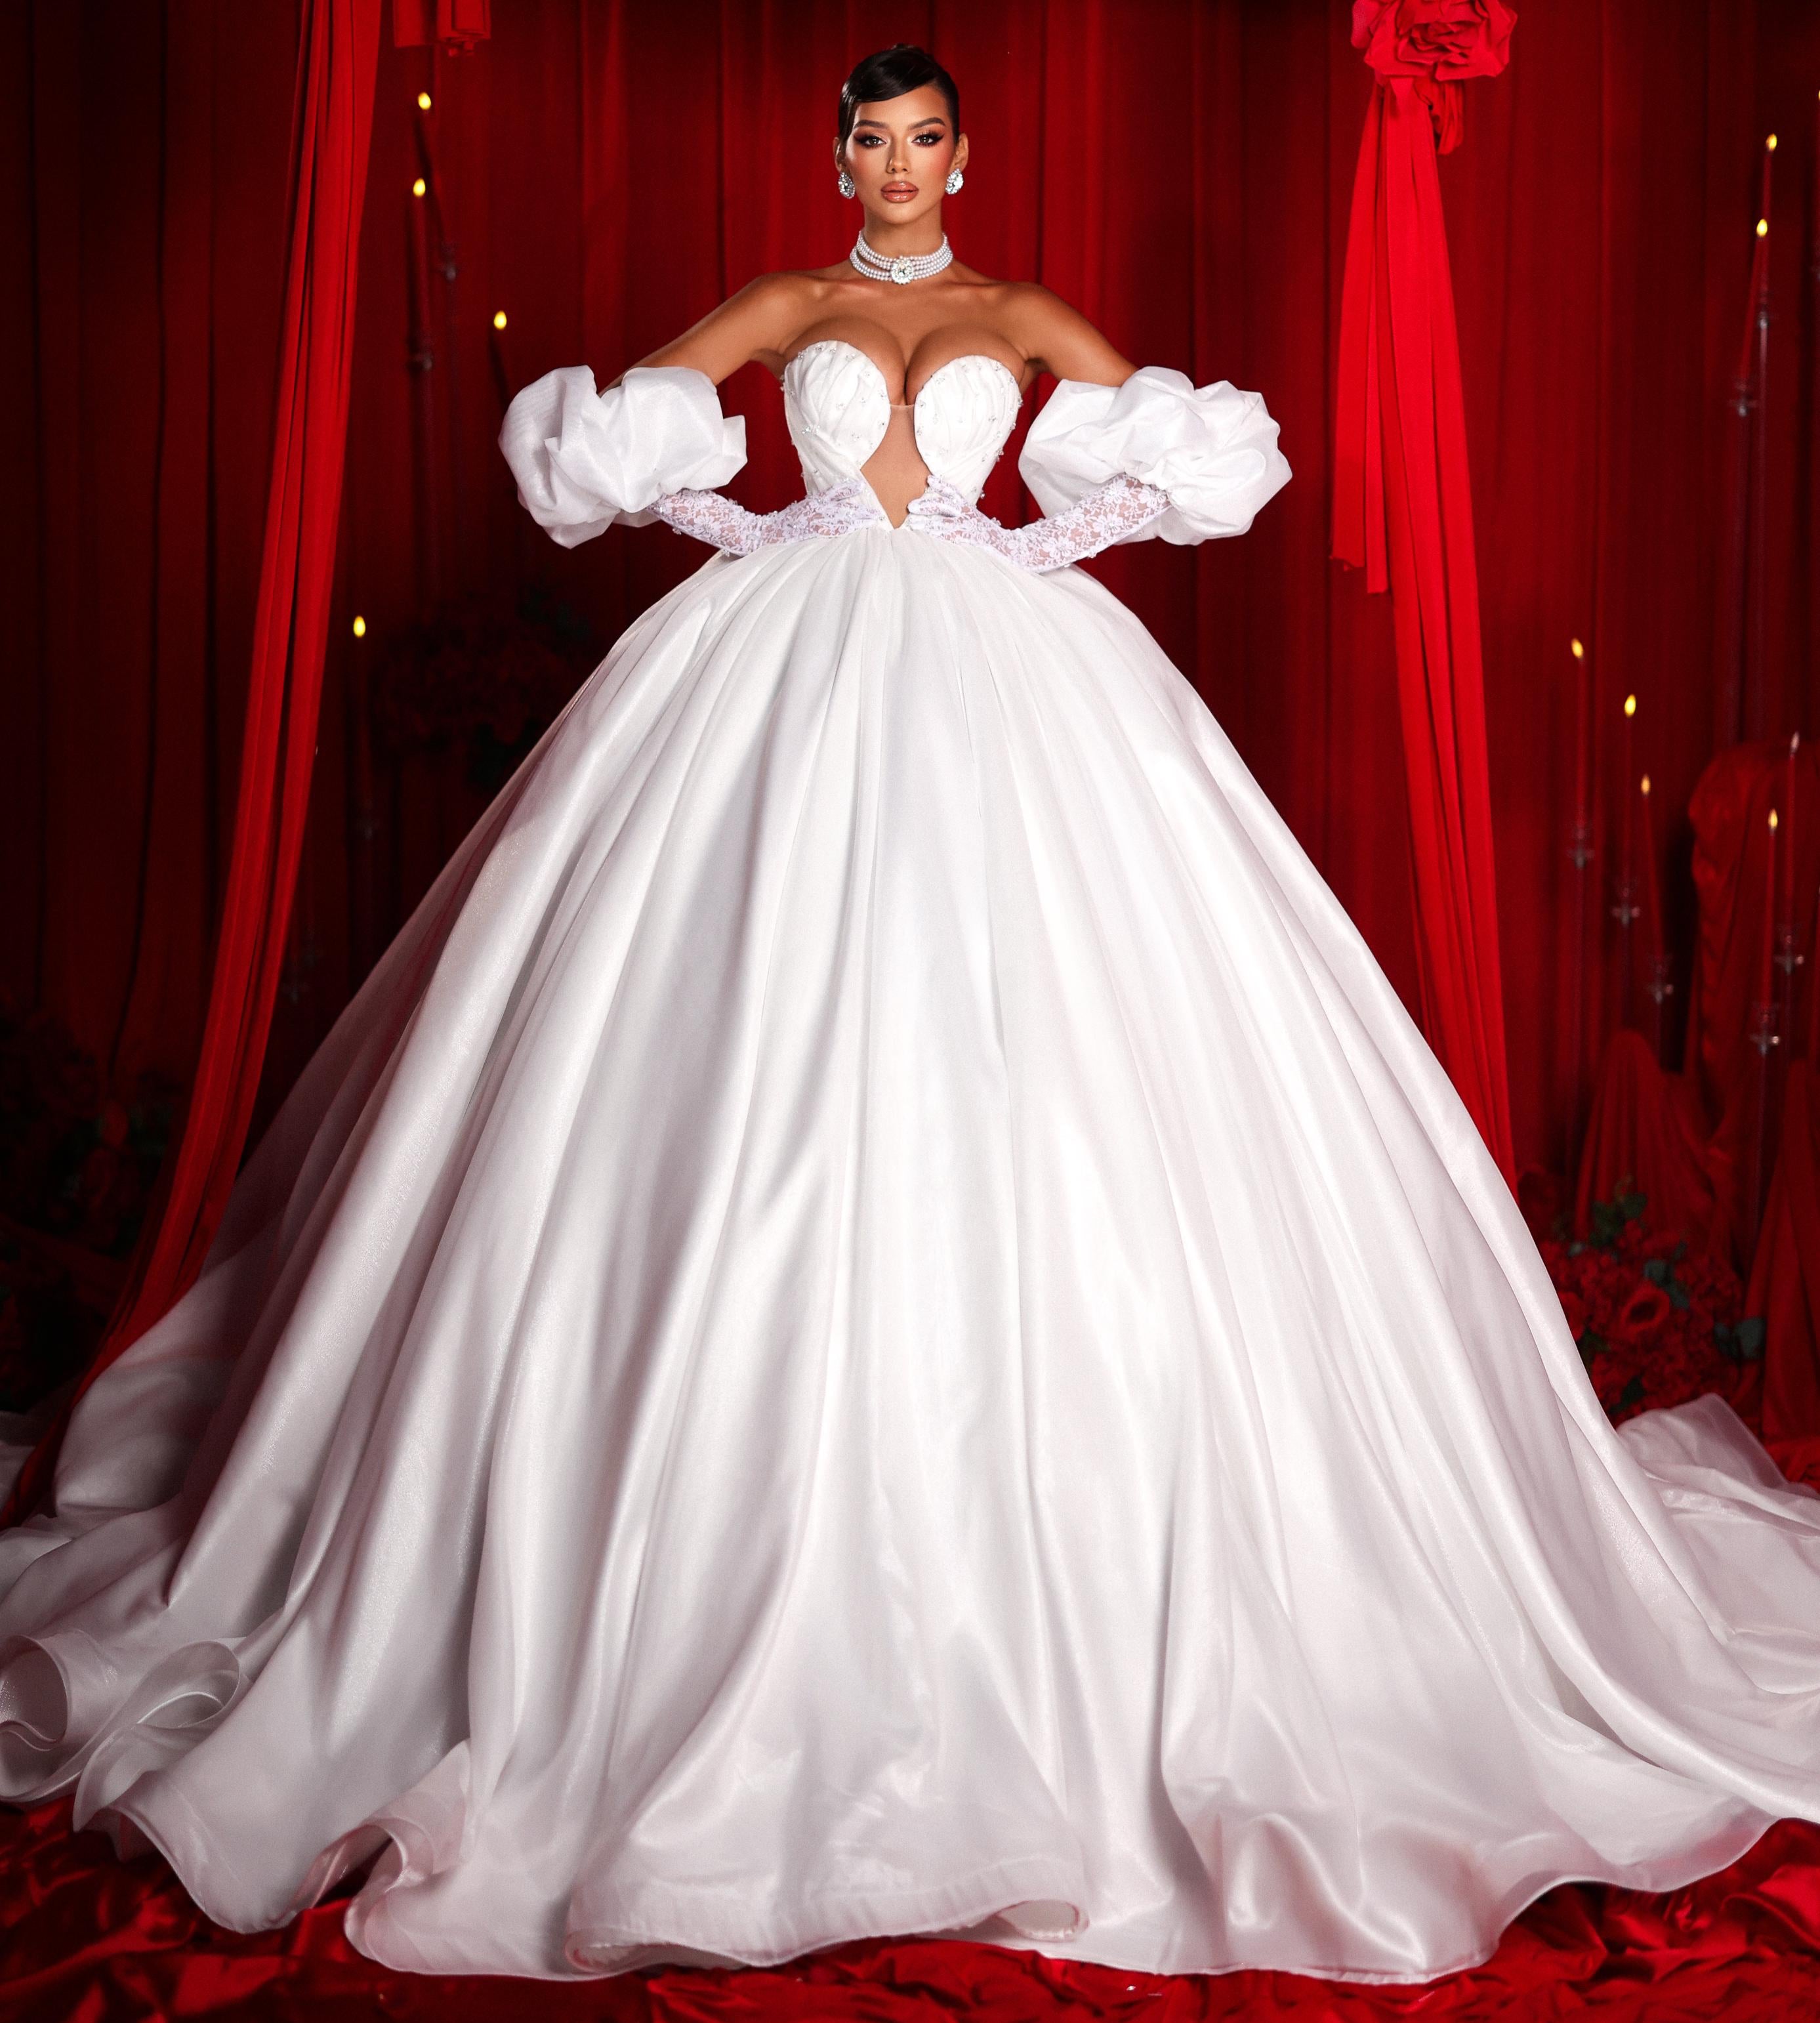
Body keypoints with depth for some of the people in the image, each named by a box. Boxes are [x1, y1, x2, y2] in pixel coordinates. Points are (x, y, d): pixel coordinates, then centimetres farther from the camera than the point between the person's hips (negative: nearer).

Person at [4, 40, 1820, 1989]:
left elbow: (1198, 454, 8)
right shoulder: (788, 305, 16)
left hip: (995, 679, 0)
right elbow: (601, 432, 8)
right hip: (782, 675, 0)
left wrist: (1020, 546, -2)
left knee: (1016, 1051, -8)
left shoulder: (1019, 318, 16)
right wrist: (769, 535, -1)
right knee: (764, 1051, -9)